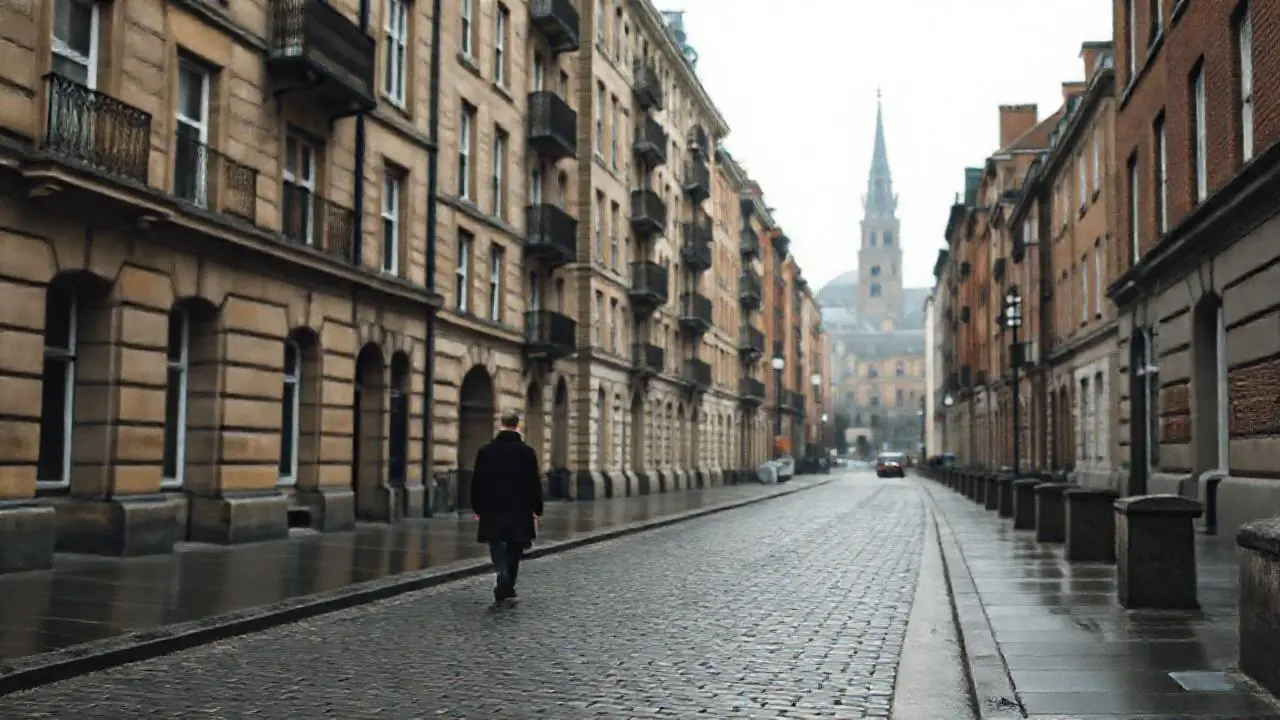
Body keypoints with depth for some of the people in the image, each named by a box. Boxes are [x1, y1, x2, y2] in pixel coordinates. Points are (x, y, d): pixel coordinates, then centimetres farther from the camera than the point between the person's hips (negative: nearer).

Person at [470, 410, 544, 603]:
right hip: (519, 510, 0)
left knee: (496, 544, 5)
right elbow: (535, 483, -4)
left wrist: (477, 508, 11)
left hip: (492, 509, 0)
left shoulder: (485, 451, -1)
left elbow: (477, 482, 2)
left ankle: (502, 576, -22)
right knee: (514, 549, 13)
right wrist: (537, 509, 3)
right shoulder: (527, 451, -5)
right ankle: (508, 586, 18)